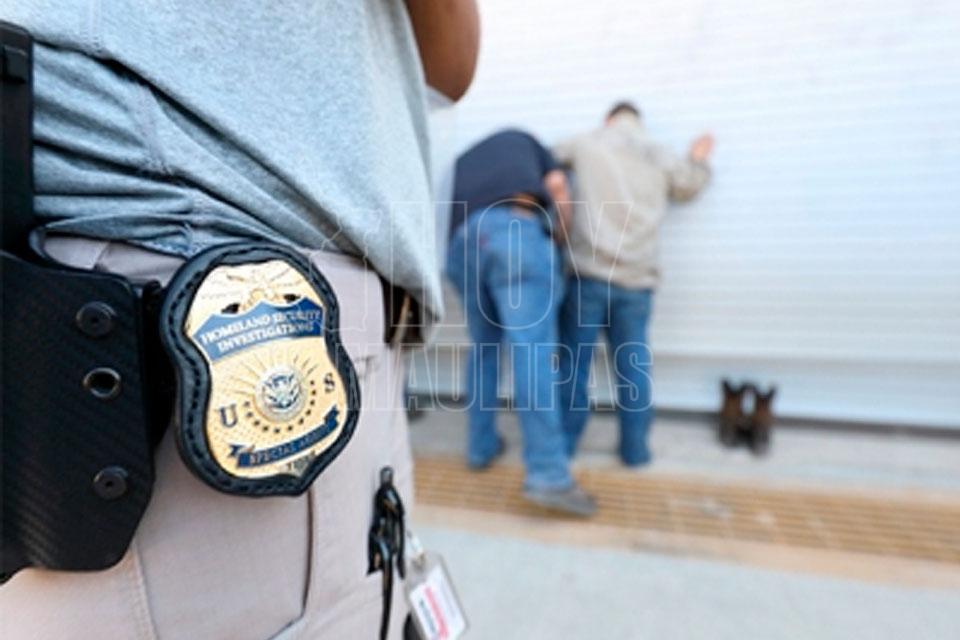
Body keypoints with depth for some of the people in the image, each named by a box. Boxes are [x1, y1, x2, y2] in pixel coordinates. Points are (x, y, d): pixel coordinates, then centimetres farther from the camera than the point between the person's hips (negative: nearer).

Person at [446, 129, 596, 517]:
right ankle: (548, 475, -11)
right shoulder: (520, 139, 33)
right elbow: (556, 184, 13)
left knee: (483, 347, 17)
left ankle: (481, 447, 24)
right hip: (516, 228, -4)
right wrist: (563, 231, 28)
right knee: (532, 352, -9)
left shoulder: (460, 164, 40)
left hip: (460, 243, 4)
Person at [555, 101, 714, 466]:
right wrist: (698, 162, 50)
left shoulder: (587, 143, 10)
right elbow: (688, 187, 34)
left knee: (573, 359, 4)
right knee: (633, 363, 9)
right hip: (637, 279, 3)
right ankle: (635, 448, 14)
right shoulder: (661, 156, 18)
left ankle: (563, 441, 10)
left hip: (589, 272, -2)